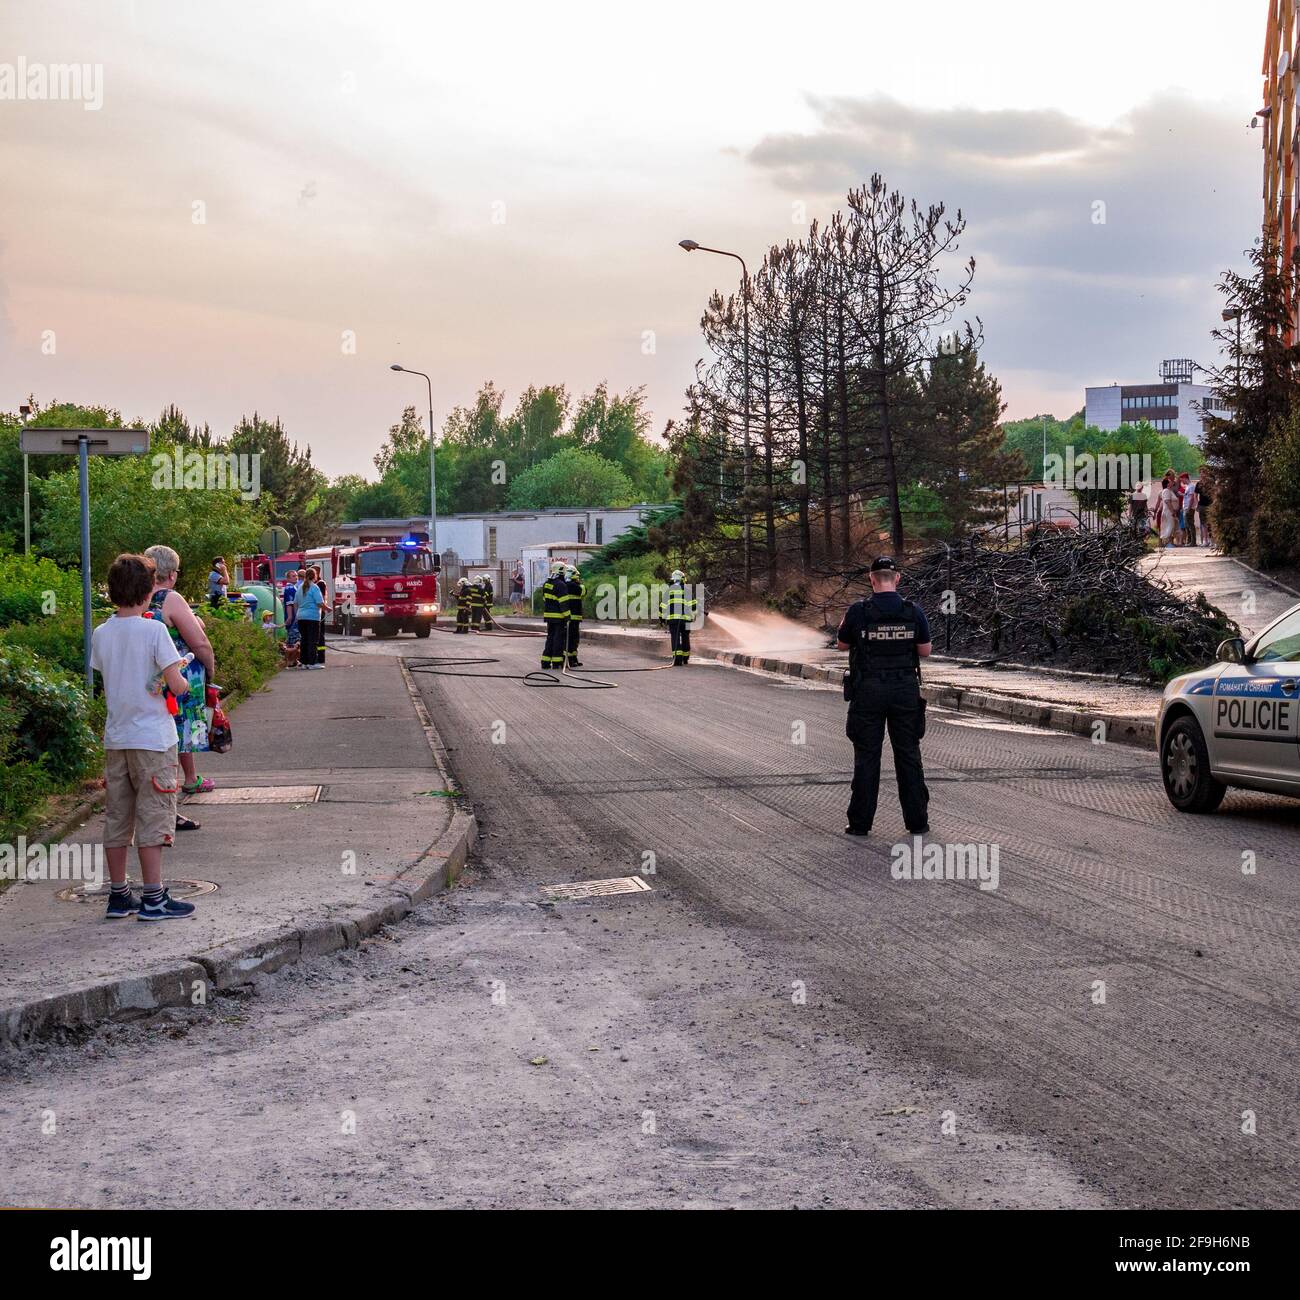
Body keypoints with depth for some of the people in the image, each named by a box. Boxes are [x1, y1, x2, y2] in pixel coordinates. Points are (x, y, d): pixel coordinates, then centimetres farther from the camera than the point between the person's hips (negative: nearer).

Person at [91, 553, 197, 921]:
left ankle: (118, 896, 17)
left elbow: (106, 683, 10)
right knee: (152, 819, 0)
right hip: (152, 738, -5)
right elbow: (177, 685, -15)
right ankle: (153, 899, 2)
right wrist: (183, 681, 6)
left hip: (115, 738, 5)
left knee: (116, 818, 11)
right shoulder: (154, 630, -13)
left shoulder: (100, 634, 2)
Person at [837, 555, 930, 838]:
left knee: (866, 756, 4)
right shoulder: (913, 611, -4)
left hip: (868, 691, -2)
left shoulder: (858, 611, -10)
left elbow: (842, 645, 5)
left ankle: (860, 822, 6)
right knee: (908, 755, 9)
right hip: (906, 690, 2)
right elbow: (925, 651, 5)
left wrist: (845, 624, 23)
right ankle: (917, 820, 12)